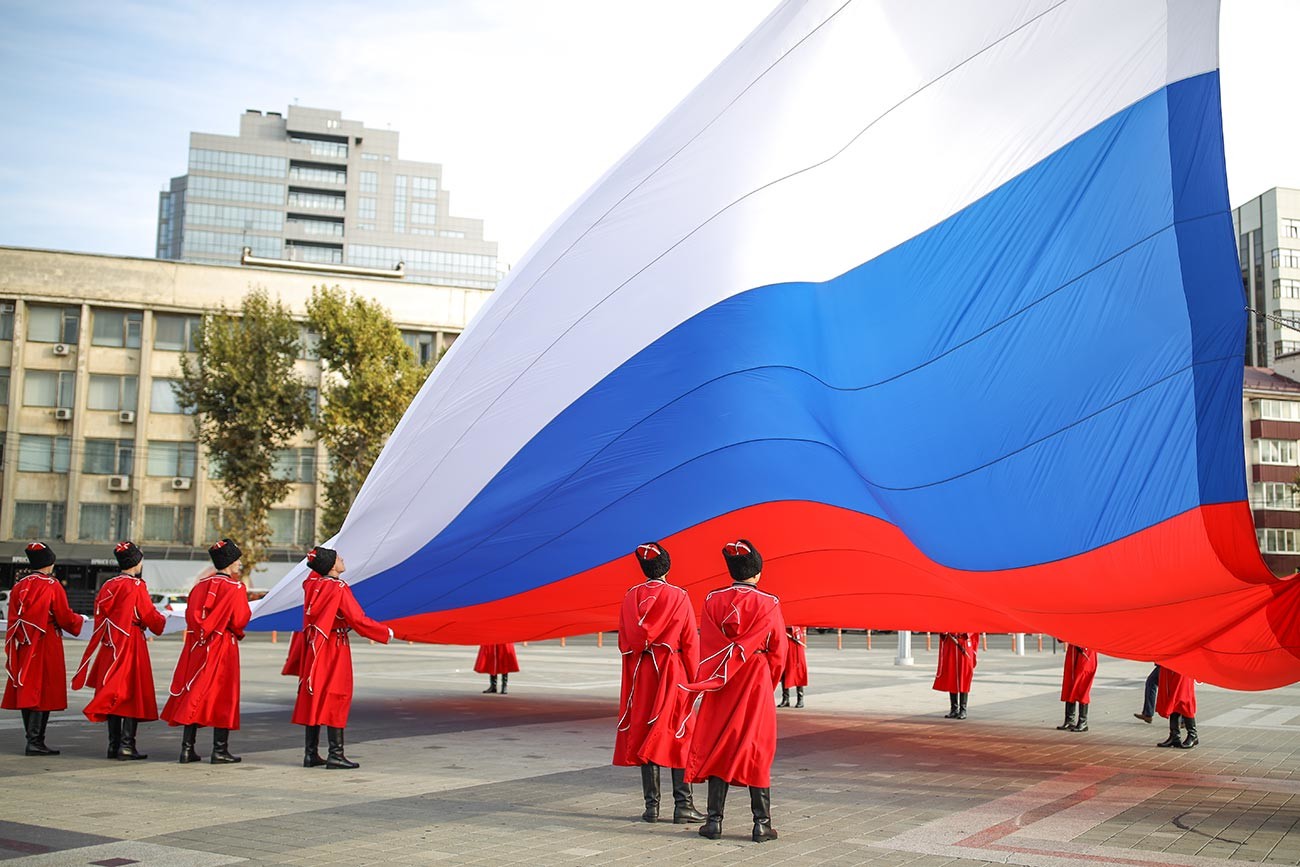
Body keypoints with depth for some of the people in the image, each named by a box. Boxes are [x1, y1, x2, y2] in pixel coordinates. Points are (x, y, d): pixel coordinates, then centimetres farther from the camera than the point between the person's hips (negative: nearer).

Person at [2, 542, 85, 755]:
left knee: (26, 693, 11)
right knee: (43, 692, -3)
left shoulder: (19, 585, 7)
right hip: (46, 647, -6)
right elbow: (66, 619, -8)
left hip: (23, 648, 6)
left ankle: (34, 740, 18)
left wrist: (12, 648, 15)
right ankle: (35, 742, -7)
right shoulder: (53, 586, -10)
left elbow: (13, 619, 9)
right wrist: (80, 619, 12)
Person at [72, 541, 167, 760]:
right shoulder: (136, 586, -11)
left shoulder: (107, 586, 8)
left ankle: (114, 745, 15)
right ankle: (126, 746, -4)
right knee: (132, 694, -1)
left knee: (112, 694, 11)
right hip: (131, 646, -6)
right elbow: (151, 617, -7)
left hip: (109, 647, 7)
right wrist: (163, 621, 14)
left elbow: (100, 617, 13)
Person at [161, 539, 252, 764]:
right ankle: (220, 751, 3)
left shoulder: (201, 585, 7)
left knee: (193, 695, 9)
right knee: (222, 696, 1)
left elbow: (190, 614, 8)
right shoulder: (235, 588, -11)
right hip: (223, 648, -5)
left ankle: (187, 748, 10)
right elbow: (240, 621, -13)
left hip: (197, 646, 5)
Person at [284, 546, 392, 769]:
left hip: (313, 649, 7)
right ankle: (335, 754, -4)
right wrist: (385, 632, -5)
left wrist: (316, 561, 25)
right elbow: (358, 620, -16)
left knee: (313, 699, 11)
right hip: (335, 650, -7)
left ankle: (311, 753, 15)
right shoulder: (339, 589, -16)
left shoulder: (311, 584, 3)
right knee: (336, 698, -3)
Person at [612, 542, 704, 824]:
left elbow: (623, 642, 8)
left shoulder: (630, 597, 2)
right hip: (672, 674, -3)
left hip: (639, 674, 3)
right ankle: (683, 806, 1)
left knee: (644, 736, 8)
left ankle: (651, 806, 9)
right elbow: (690, 642, -5)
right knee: (678, 737, 3)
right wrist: (694, 679, 5)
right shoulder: (678, 597, -7)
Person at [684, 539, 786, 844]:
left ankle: (714, 820, 9)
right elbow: (777, 652, -1)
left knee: (717, 747, 8)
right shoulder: (769, 604, -7)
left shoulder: (712, 601, -2)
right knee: (756, 749, 4)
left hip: (720, 685, 2)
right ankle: (761, 823, 5)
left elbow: (705, 647, 2)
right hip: (757, 682, -2)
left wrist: (712, 679, 12)